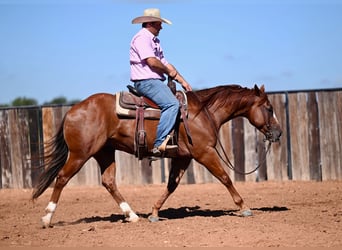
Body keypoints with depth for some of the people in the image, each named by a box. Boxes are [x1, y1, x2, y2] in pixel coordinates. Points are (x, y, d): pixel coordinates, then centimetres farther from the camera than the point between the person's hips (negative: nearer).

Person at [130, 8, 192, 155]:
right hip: (145, 81, -11)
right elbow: (152, 62, -21)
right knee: (171, 104, -27)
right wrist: (169, 71, -4)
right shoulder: (142, 38, -9)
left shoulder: (154, 41, 24)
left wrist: (182, 81, 14)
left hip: (155, 81, 11)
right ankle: (159, 144, -32)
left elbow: (165, 64, 23)